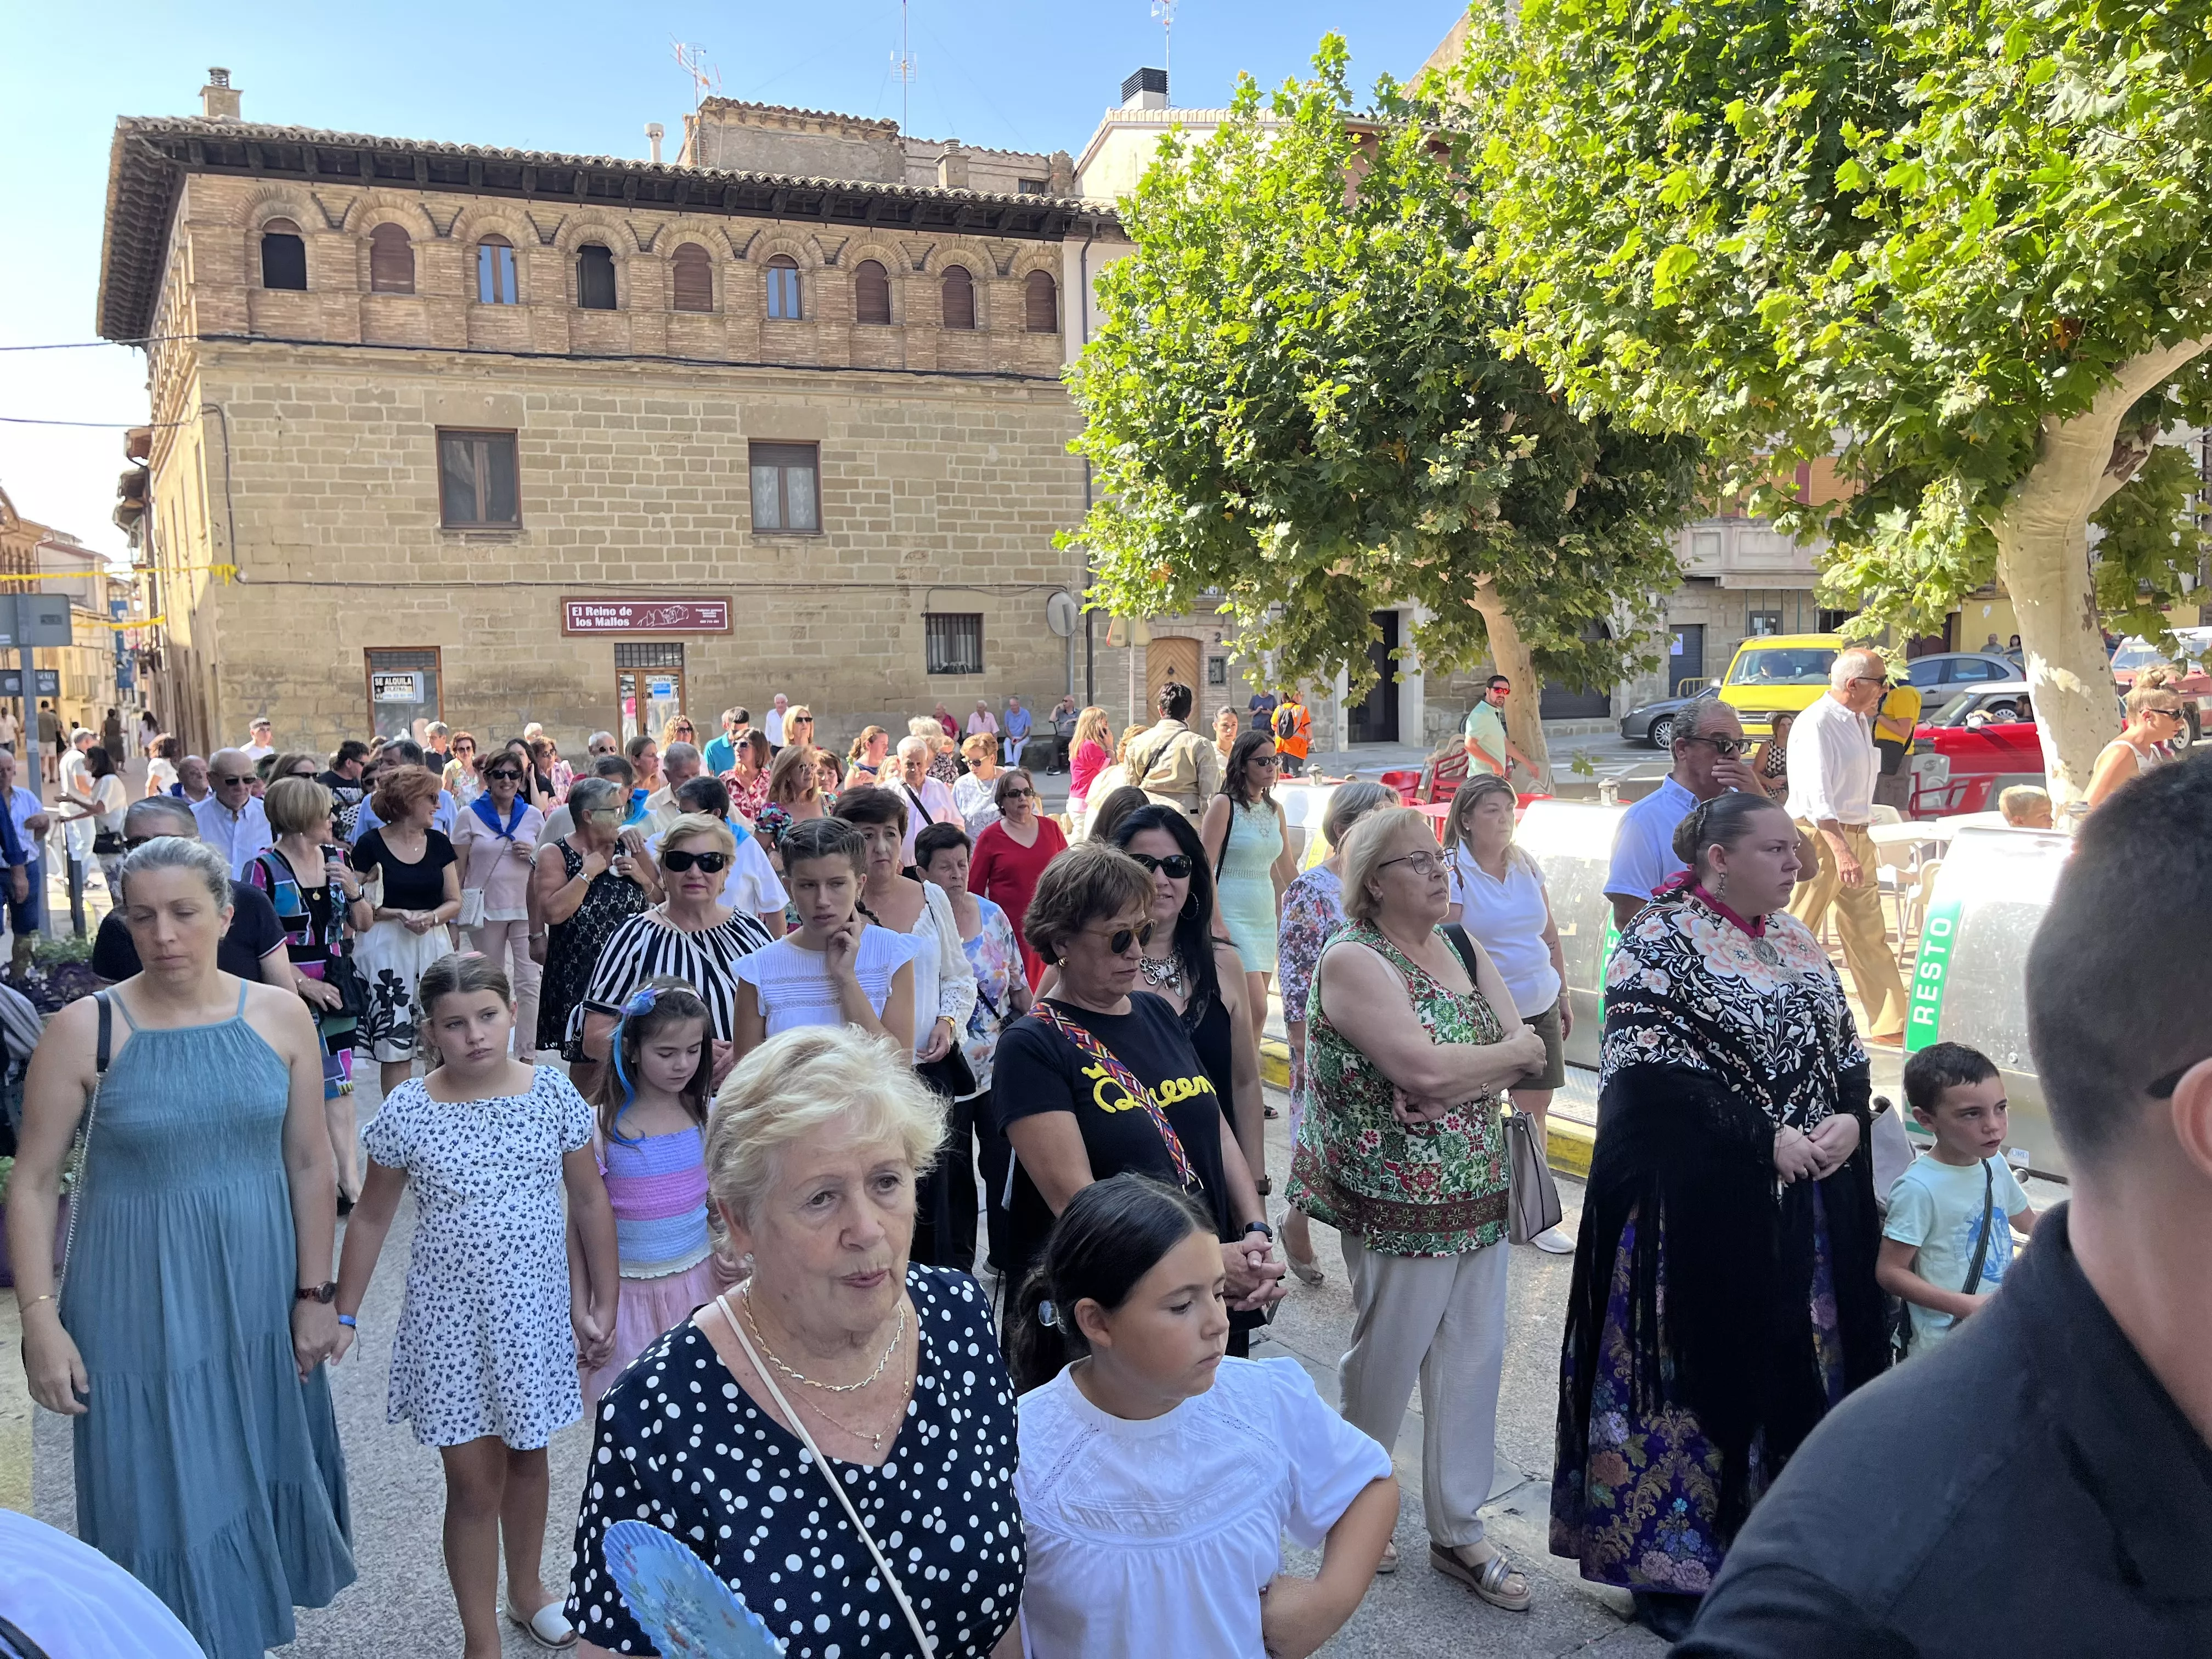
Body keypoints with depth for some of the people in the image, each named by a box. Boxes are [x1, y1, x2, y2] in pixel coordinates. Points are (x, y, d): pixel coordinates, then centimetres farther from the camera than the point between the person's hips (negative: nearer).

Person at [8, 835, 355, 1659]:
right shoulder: (85, 1029, -9)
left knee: (260, 1474, 16)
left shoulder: (280, 1017, -4)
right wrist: (40, 1317, -10)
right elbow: (33, 1182, -5)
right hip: (139, 1305, -2)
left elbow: (310, 1165, 1)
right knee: (165, 1497, 6)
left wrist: (315, 1294, 2)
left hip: (258, 1299, 2)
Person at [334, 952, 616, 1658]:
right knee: (474, 1481, 6)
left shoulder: (553, 1093, -9)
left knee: (527, 1457, 20)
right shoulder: (406, 1111, -11)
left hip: (535, 1310, 2)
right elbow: (371, 1218, 2)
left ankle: (526, 1588, 44)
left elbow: (590, 1202, -1)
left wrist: (603, 1305, 0)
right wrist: (344, 1314, 2)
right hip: (450, 1318, -2)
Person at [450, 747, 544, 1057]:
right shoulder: (469, 816, 1)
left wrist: (533, 856, -7)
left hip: (526, 908, 1)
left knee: (529, 982, -5)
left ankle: (527, 1054, 1)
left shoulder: (533, 816, 6)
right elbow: (458, 867, 2)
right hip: (486, 909, -1)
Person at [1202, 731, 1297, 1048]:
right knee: (1256, 1009, -15)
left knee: (1254, 1010, 7)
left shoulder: (1275, 810, 13)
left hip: (1266, 917, 7)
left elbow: (1287, 868, 20)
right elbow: (1205, 866, -12)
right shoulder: (1224, 805, -7)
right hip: (1232, 916, -7)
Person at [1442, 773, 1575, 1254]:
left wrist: (1563, 997, 17)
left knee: (1534, 1110, 10)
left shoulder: (1527, 867, 7)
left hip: (1540, 1008, 6)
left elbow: (1551, 937, 15)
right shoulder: (1452, 873, -11)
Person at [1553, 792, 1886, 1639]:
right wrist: (1764, 1139, -20)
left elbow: (1847, 1048, 14)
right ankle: (1664, 1564, 19)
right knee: (1692, 1373, 3)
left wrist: (1850, 1117, -7)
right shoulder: (1659, 943, -12)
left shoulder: (1797, 942, 11)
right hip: (1694, 1210, -7)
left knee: (1792, 1370, 15)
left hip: (1805, 1207, 7)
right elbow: (1652, 1073, -21)